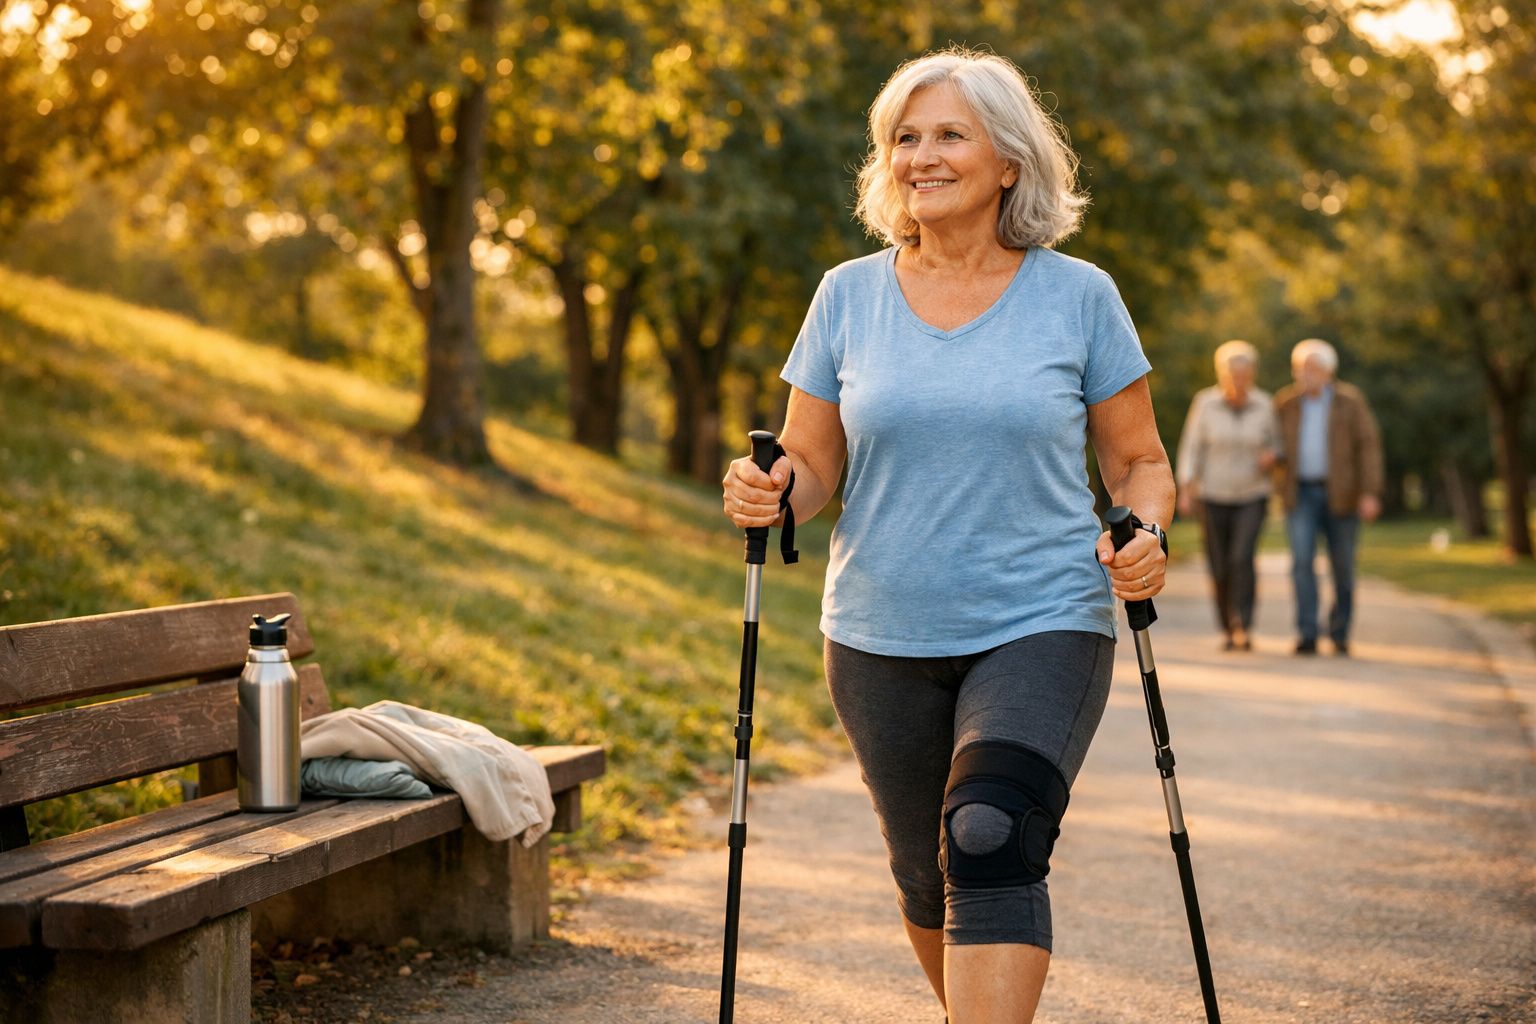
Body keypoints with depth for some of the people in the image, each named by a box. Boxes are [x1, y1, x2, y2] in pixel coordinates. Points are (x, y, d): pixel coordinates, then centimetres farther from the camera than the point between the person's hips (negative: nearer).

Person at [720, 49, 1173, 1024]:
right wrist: (769, 493, -15)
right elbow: (811, 464, 8)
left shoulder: (1078, 295, 0)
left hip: (1043, 624, -3)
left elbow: (1140, 461, 6)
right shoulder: (848, 295, 4)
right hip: (882, 640, 3)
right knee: (928, 881, 13)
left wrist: (1146, 536, -15)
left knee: (992, 844, -24)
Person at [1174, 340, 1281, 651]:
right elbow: (1191, 447, -4)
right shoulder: (1205, 403, -9)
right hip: (1214, 496, 1)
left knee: (1242, 558, -20)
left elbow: (1274, 442, 7)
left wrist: (1271, 456, -17)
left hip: (1252, 496, 0)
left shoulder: (1263, 405, -6)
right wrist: (1186, 491, -11)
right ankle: (1230, 629, 24)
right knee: (1220, 568, 3)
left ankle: (1243, 628, -21)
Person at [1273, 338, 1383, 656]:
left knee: (1342, 567, 5)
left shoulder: (1350, 401, 0)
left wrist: (1370, 493, -13)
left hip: (1340, 495, -1)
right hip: (1300, 494, 1)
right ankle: (1307, 635, -17)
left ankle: (1339, 633, 21)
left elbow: (1369, 446, -4)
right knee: (1302, 560, -15)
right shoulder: (1285, 403, 8)